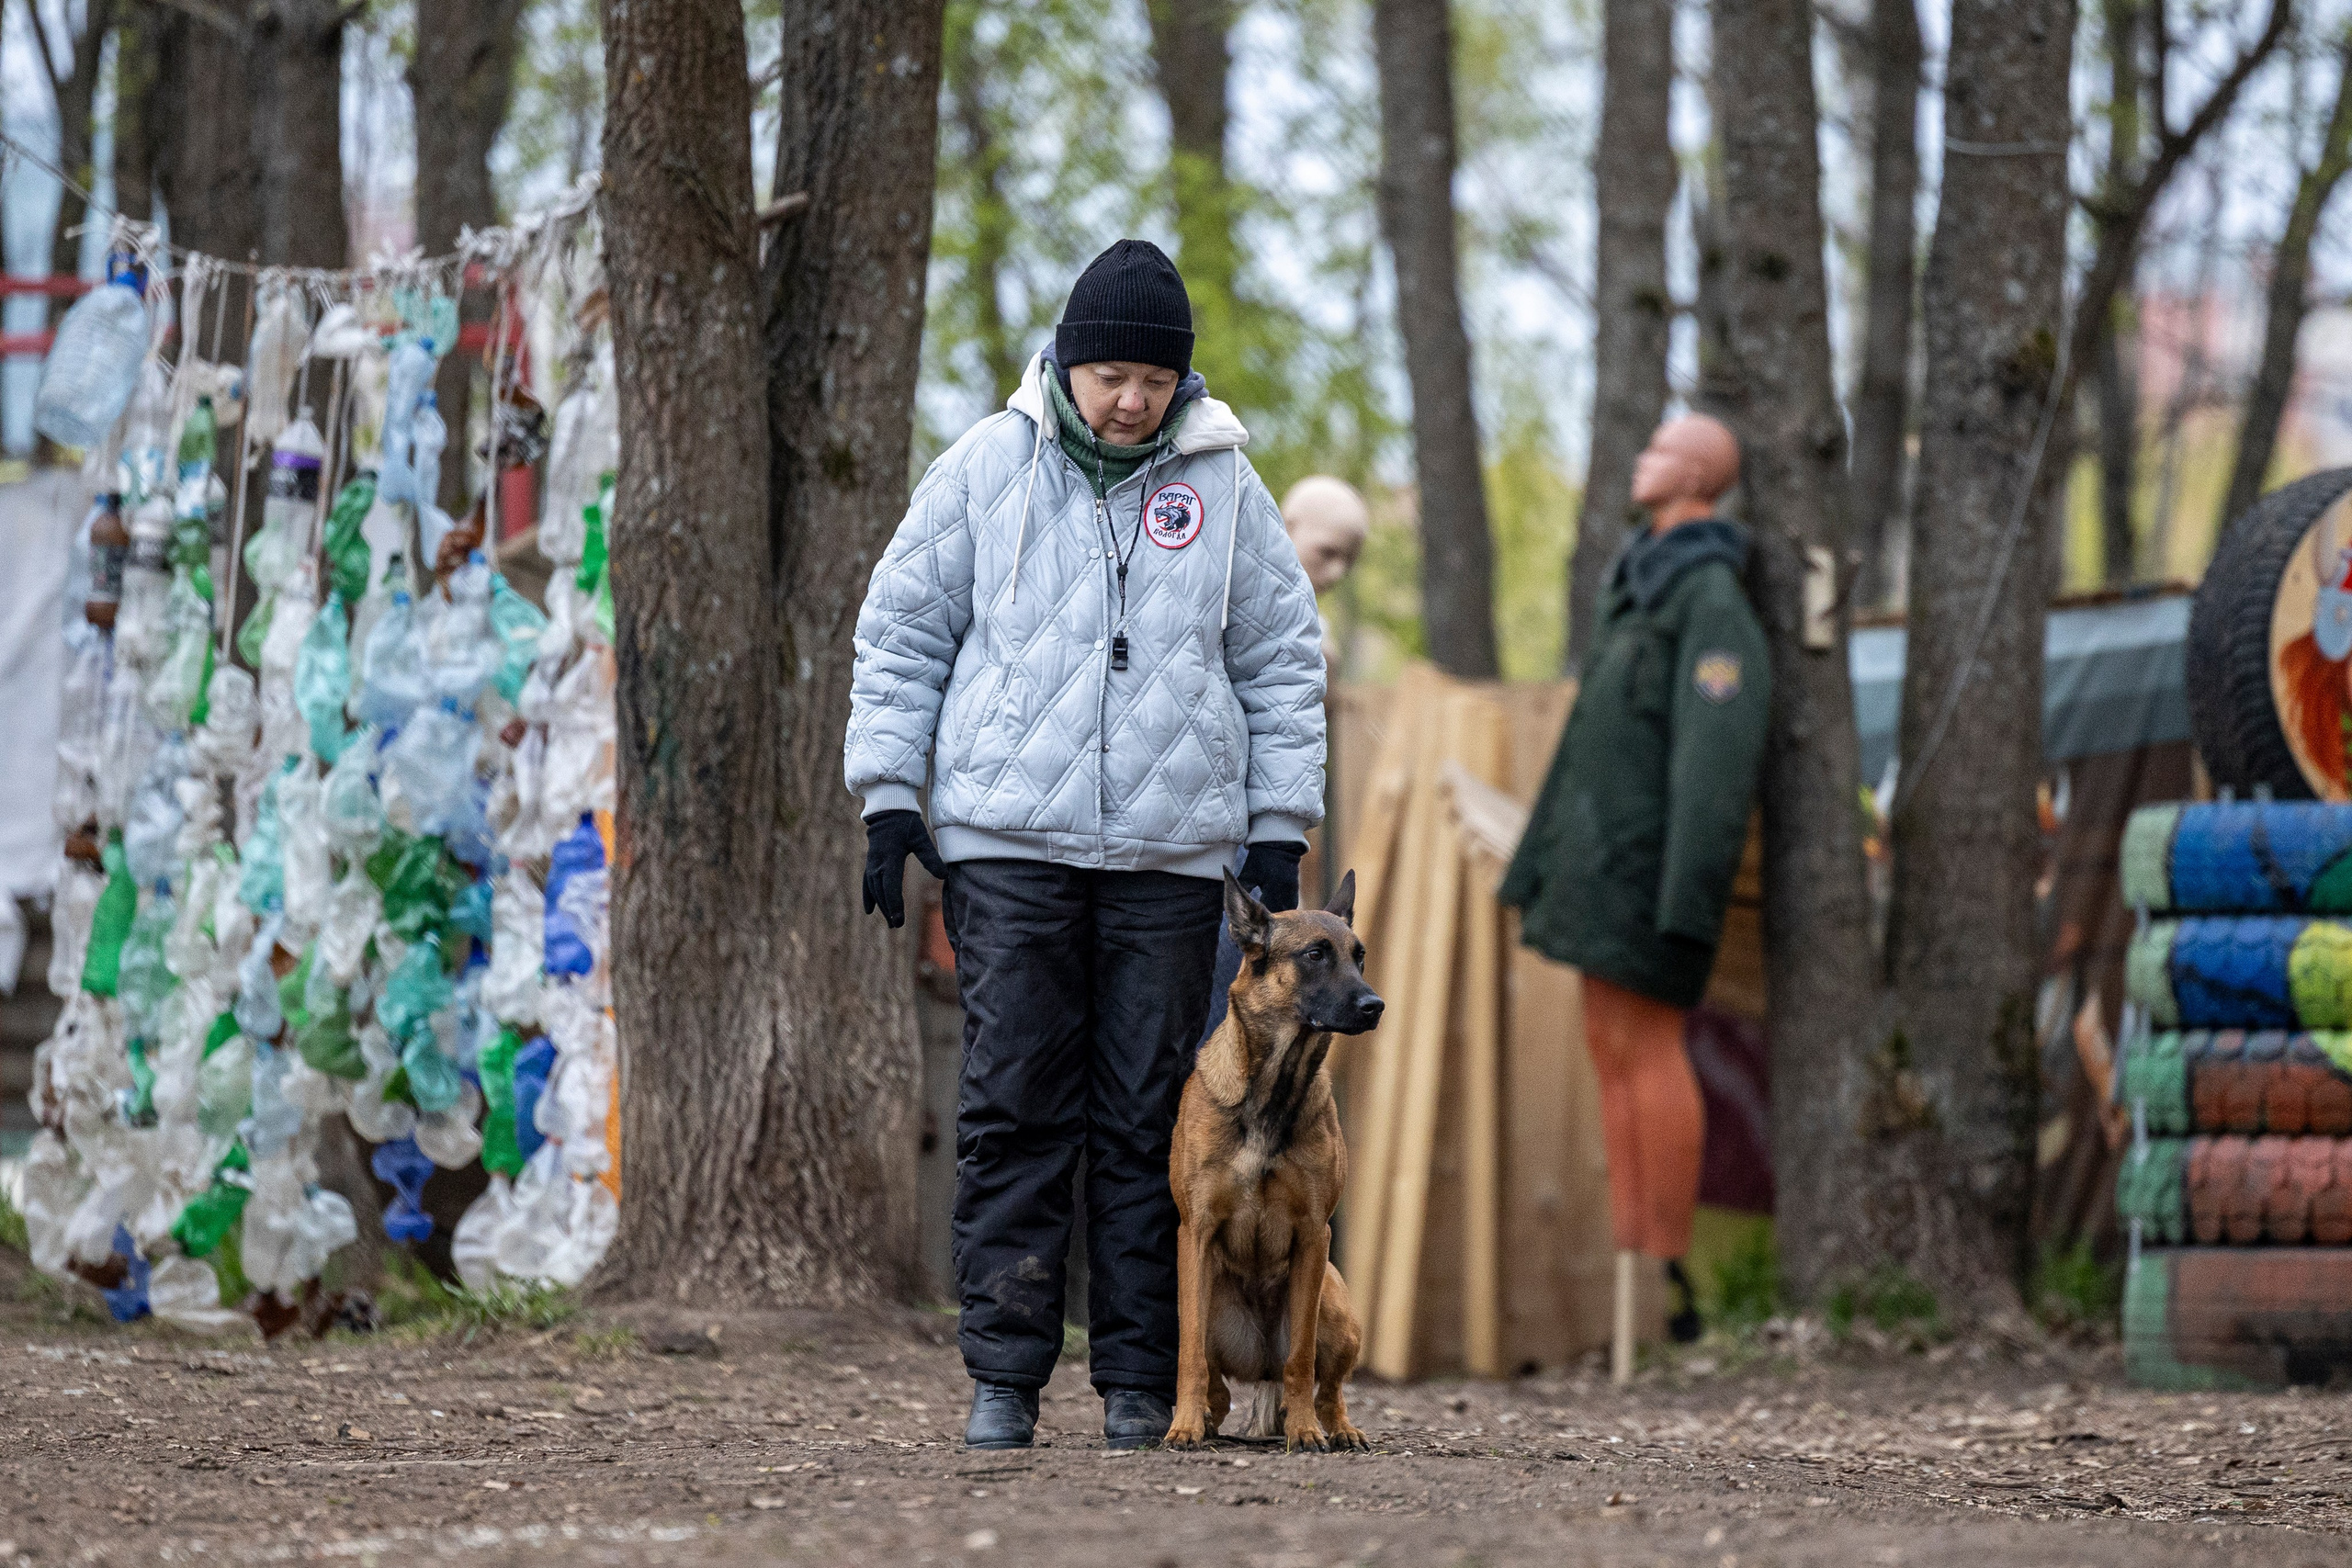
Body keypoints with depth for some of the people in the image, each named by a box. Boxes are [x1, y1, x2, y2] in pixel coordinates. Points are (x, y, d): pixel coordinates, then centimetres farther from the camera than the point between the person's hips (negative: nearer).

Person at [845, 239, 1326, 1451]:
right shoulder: (988, 466, 4)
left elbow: (1280, 664, 13)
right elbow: (902, 632, 9)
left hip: (1173, 851, 1)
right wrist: (890, 795, 2)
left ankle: (1140, 1384, 7)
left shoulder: (1221, 485, 7)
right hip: (1008, 840, -1)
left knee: (1148, 1119, 2)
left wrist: (1279, 830, 7)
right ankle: (1003, 1375, 0)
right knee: (1013, 1109, -4)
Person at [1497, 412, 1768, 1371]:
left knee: (1647, 1047, -9)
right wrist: (1543, 861, 22)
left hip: (1649, 858, -10)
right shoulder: (1641, 587, 20)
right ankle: (1627, 1262, 9)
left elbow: (1718, 752, -19)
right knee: (1612, 1050, 7)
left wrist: (1687, 895, -25)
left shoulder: (1711, 599, -12)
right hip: (1602, 858, 10)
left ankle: (1668, 1275, -7)